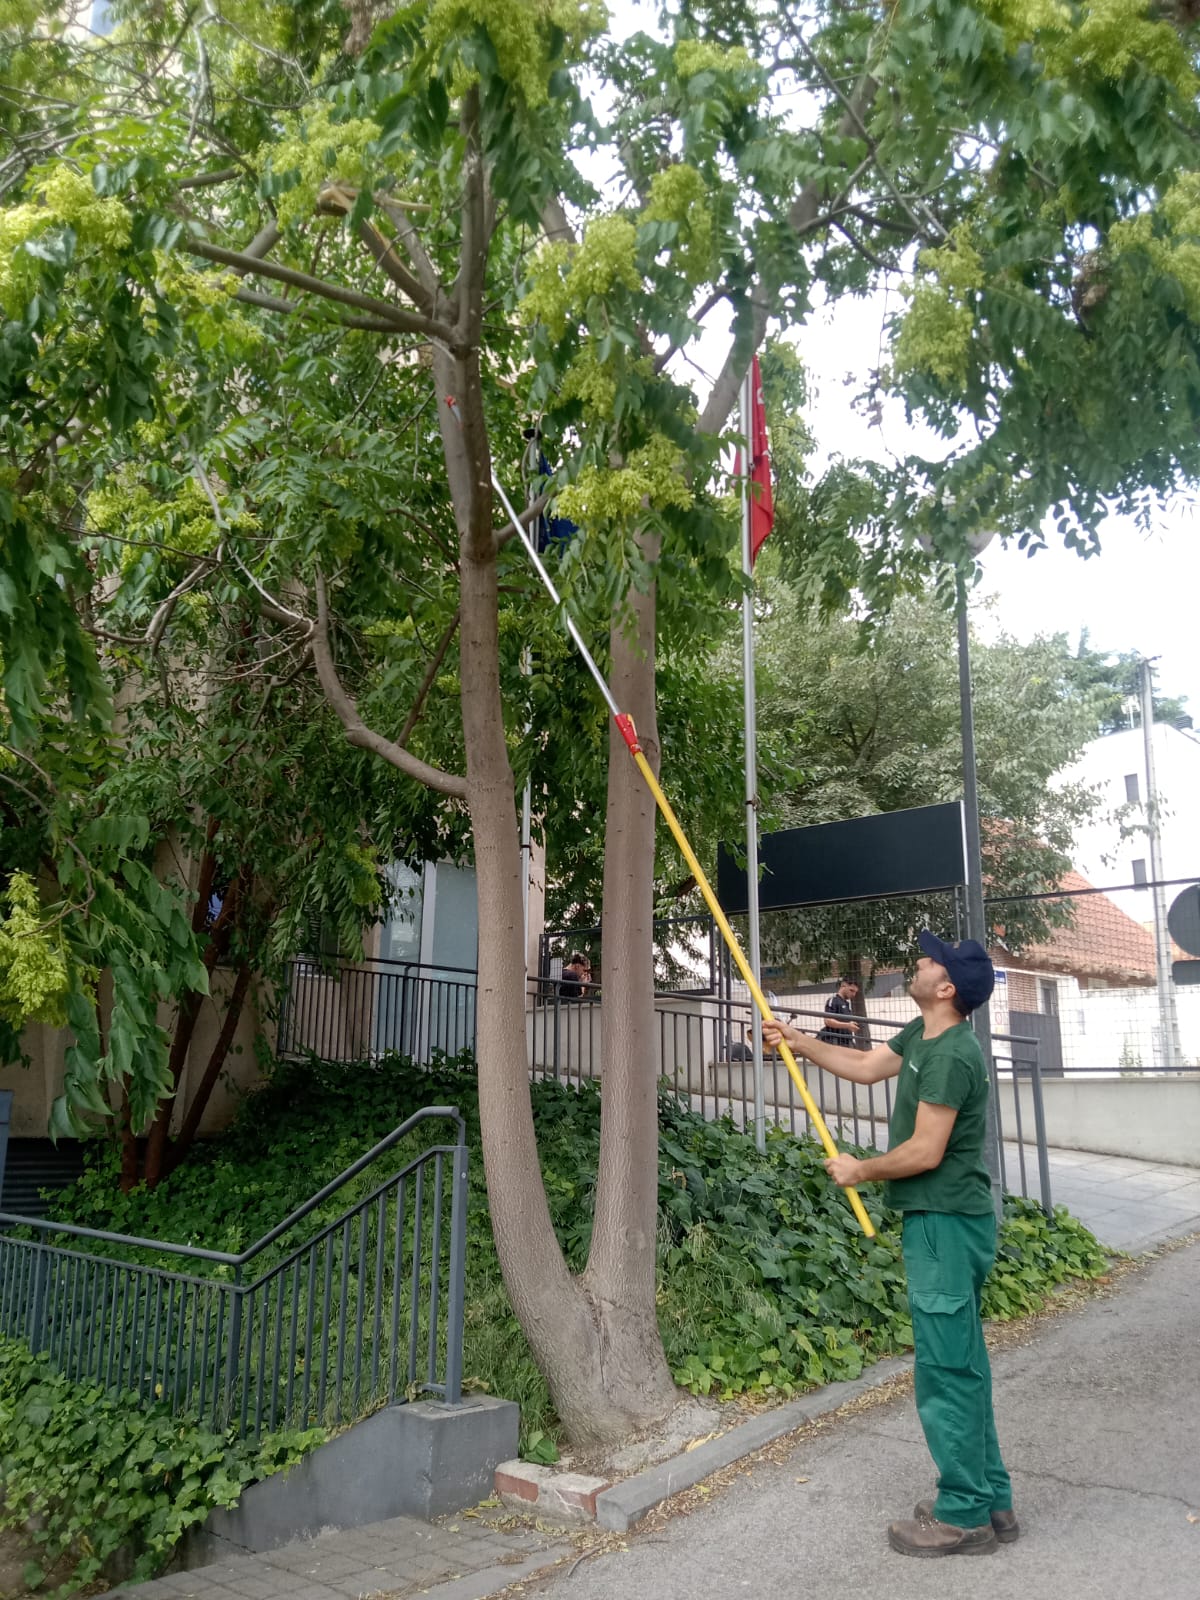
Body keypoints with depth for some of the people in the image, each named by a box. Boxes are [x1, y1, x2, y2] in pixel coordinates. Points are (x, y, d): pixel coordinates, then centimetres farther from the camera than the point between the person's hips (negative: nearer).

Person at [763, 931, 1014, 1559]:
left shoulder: (952, 1056, -22)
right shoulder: (921, 1034, 8)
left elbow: (925, 1152, -22)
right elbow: (868, 1066, 20)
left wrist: (859, 1170, -7)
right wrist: (799, 1043, 15)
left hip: (944, 1224, -10)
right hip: (945, 1221, 10)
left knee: (945, 1370, -2)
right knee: (962, 1364, 17)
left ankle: (963, 1516, 10)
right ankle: (990, 1499, 28)